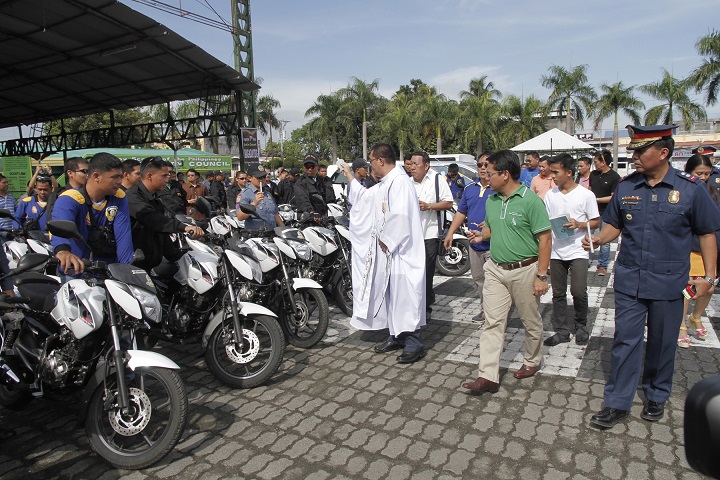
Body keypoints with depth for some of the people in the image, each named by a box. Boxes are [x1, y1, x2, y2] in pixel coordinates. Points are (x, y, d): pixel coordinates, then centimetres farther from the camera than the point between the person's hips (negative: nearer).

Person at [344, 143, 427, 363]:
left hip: (400, 251, -10)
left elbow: (399, 215, -27)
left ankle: (413, 343, 5)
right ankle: (396, 336, 28)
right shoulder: (385, 183, 14)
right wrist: (350, 176, 37)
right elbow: (364, 196, 32)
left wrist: (386, 240, -16)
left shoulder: (400, 181, -17)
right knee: (390, 294, 16)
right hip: (386, 248, 10)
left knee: (404, 296, -5)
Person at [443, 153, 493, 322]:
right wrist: (450, 233, 12)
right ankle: (485, 309, 28)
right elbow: (461, 212, 18)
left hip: (493, 244, -6)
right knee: (479, 280, 15)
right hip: (475, 243, 7)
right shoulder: (470, 189, 12)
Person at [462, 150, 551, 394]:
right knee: (492, 322, 2)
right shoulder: (491, 201, 7)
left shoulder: (530, 200, -13)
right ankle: (488, 376, 5)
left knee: (531, 321, 14)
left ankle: (532, 361, 37)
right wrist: (481, 235, -2)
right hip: (496, 269, 6)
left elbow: (545, 239, -13)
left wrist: (541, 276, -16)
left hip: (524, 270, -5)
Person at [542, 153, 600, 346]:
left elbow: (596, 222, 0)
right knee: (558, 293, 9)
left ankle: (580, 325, 19)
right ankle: (562, 330, 22)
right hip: (556, 252, 4)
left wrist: (579, 224, -18)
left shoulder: (586, 195, -4)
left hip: (578, 251, -3)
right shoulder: (550, 195, 6)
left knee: (578, 291, -7)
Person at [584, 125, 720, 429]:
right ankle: (617, 403, 15)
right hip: (629, 279, 2)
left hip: (668, 282, -1)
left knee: (662, 343, 14)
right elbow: (614, 225, 10)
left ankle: (657, 396, 35)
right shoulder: (626, 186, 1)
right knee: (625, 341, 5)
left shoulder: (690, 188, -5)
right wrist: (597, 240, -11)